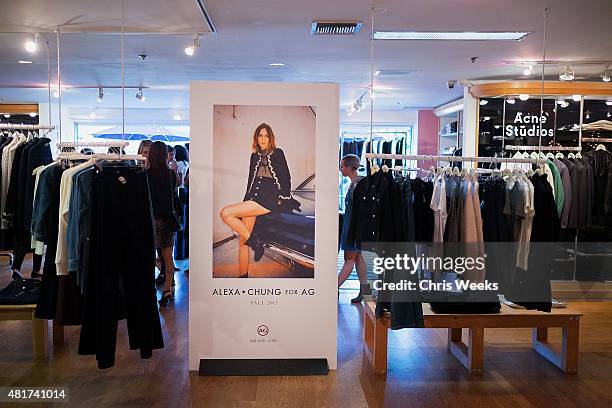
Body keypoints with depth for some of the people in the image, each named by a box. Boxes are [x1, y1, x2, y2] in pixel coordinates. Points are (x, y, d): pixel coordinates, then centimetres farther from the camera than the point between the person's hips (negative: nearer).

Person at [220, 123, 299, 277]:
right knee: (243, 239, -9)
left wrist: (284, 199, -3)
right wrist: (245, 203, 16)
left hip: (271, 200, -5)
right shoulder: (254, 157, 21)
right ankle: (243, 276, -4)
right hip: (254, 199, 5)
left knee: (226, 213, -23)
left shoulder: (278, 154, 8)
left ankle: (254, 242, -12)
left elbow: (286, 179, 5)